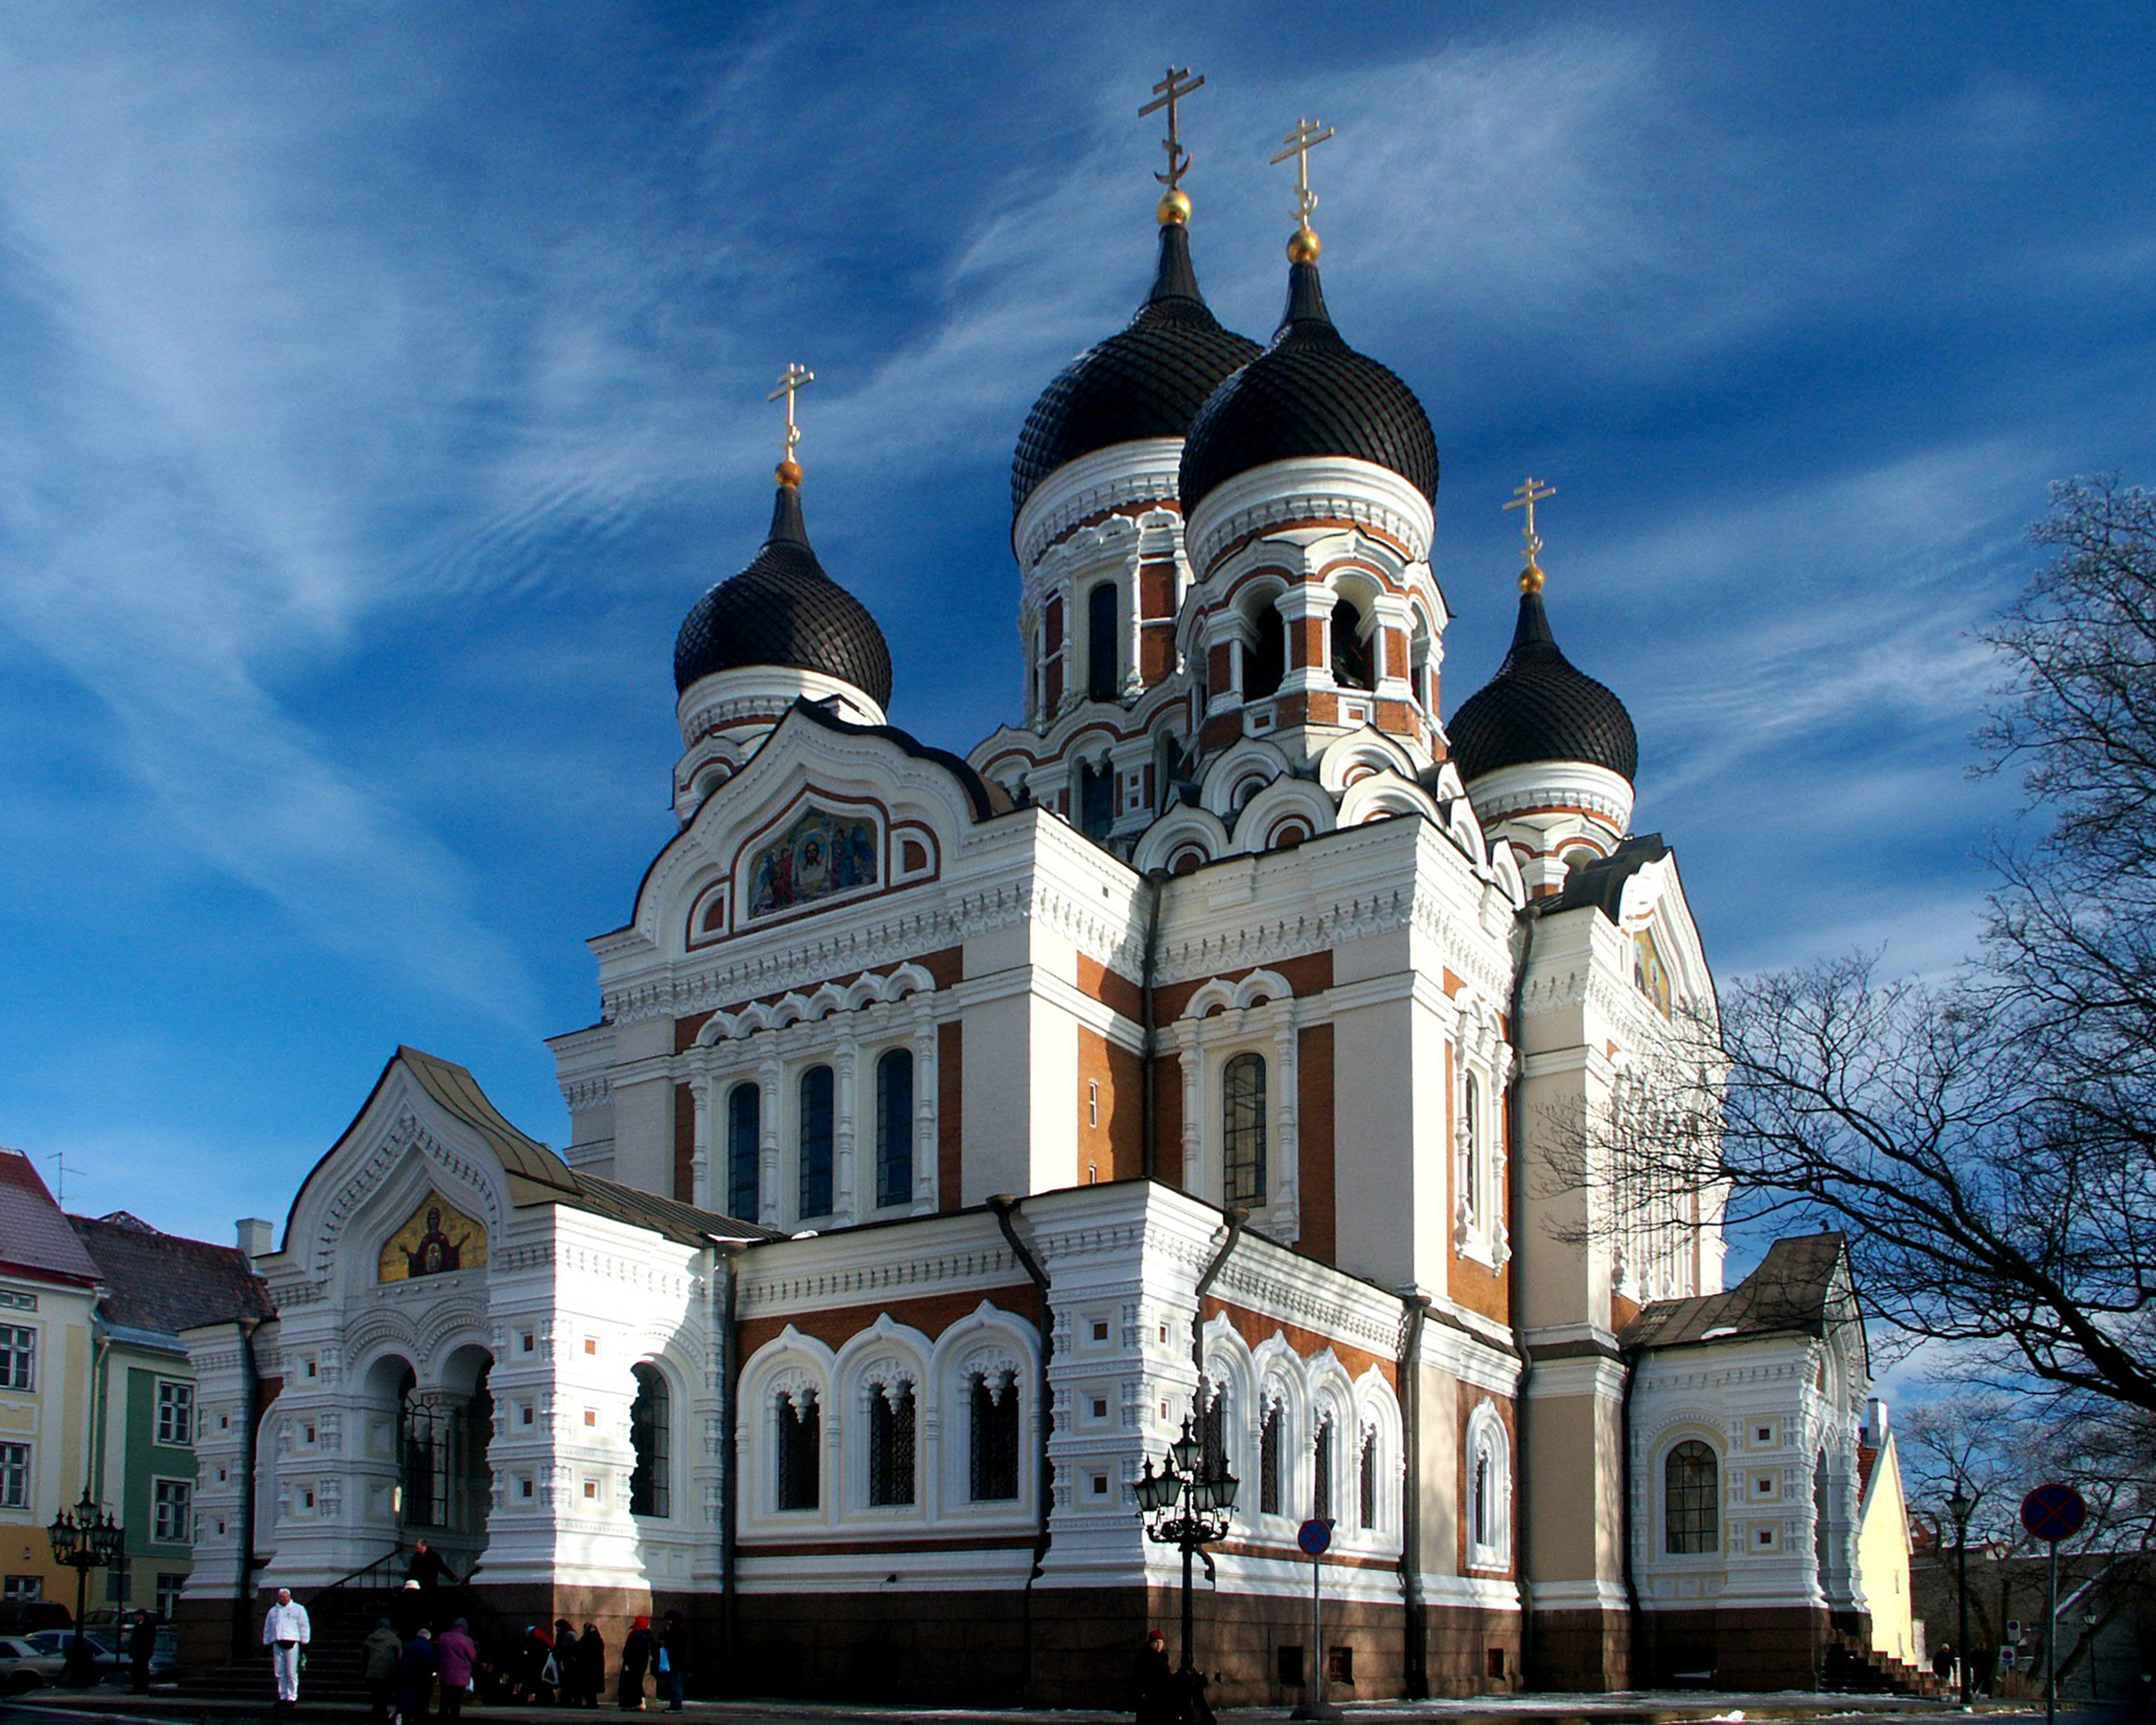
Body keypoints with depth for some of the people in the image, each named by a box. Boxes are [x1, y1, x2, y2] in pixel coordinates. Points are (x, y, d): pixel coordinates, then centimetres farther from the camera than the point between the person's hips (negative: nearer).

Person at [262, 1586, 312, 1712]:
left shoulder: (298, 1609, 8)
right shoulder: (272, 1611, 20)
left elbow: (304, 1627, 5)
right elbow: (267, 1630, 23)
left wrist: (304, 1644, -2)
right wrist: (267, 1645, 15)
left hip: (292, 1643, -4)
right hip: (277, 1644, 4)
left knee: (292, 1673, -7)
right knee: (280, 1674, 4)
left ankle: (292, 1698, -5)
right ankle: (283, 1697, 10)